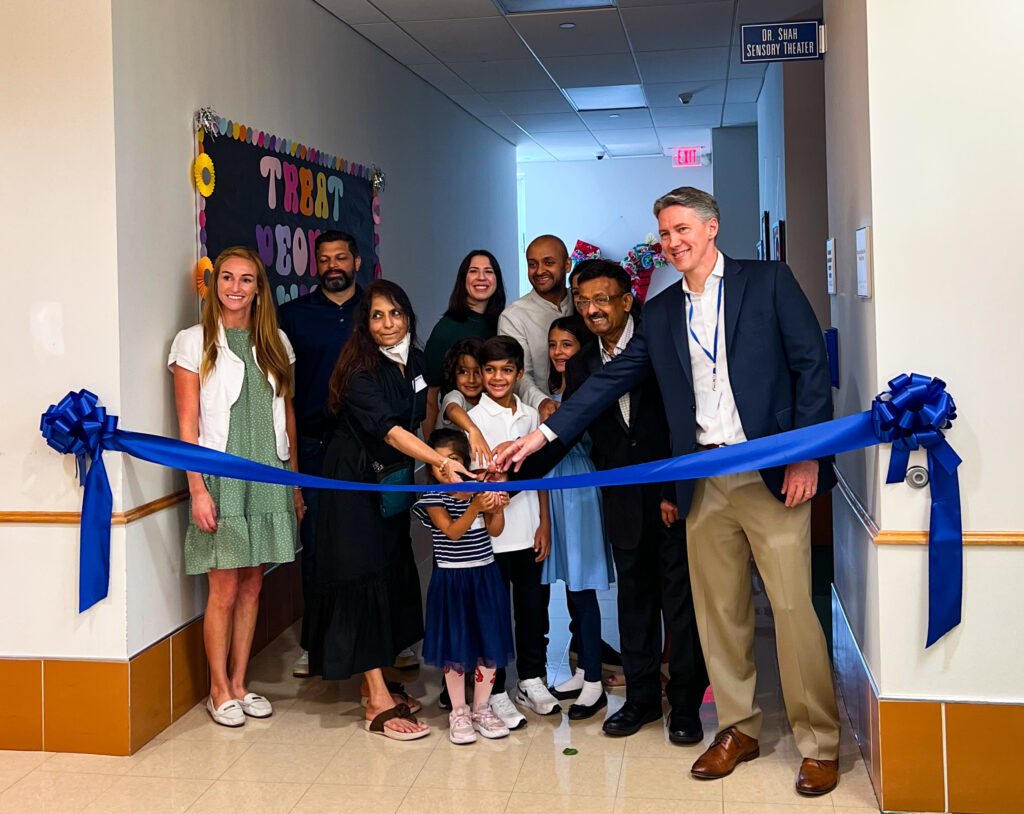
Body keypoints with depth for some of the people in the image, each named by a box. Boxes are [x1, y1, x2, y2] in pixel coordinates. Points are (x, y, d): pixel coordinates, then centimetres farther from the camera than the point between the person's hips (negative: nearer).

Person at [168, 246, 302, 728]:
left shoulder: (275, 343, 10)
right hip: (221, 476, -4)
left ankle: (240, 684, 21)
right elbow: (187, 425, -5)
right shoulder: (193, 343, -2)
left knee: (252, 585, 9)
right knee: (224, 591, 0)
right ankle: (220, 691, 14)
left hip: (268, 477, 4)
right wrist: (197, 488, -12)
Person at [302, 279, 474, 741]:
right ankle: (378, 703, -8)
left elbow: (420, 417, 13)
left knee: (393, 574, 9)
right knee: (365, 577, -8)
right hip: (354, 483, -7)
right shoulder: (360, 373, -20)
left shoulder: (413, 360, 3)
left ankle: (373, 682, 21)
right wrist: (442, 463, -42)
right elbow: (389, 429, -31)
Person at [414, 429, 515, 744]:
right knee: (455, 648, 3)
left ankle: (481, 708, 23)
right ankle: (458, 713, 18)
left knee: (489, 645, 8)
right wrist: (475, 507, -33)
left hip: (486, 576, 3)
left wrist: (497, 509, -20)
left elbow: (494, 530, -1)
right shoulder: (433, 498, -7)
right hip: (451, 580, -3)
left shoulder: (481, 488, 2)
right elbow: (452, 531, -19)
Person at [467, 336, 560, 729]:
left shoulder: (530, 415, 7)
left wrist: (545, 524, 6)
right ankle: (496, 692, 13)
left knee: (533, 605, 11)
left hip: (529, 530, 4)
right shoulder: (473, 419, -4)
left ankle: (531, 679, 28)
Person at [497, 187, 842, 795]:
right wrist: (542, 434, 7)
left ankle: (820, 745, 9)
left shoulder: (768, 282, 2)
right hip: (705, 483, 5)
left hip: (773, 475, -4)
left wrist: (806, 454, -10)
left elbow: (812, 365, -2)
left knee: (792, 609, -4)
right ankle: (739, 729, 25)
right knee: (719, 610, 9)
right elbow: (610, 381, 14)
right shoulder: (661, 313, 14)